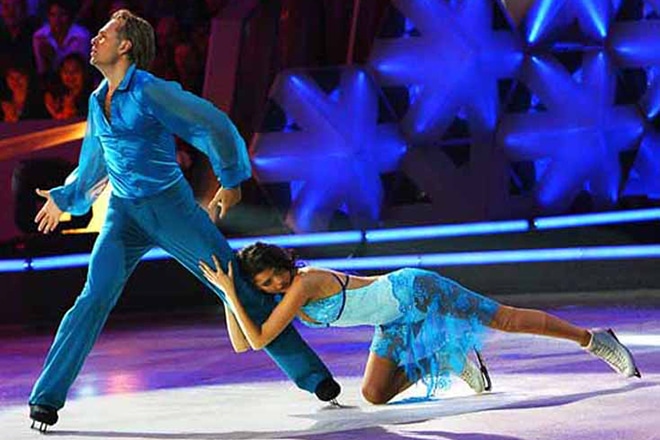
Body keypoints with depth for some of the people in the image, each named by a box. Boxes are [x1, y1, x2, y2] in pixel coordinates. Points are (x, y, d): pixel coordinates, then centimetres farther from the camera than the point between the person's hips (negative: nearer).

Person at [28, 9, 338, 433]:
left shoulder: (151, 91, -13)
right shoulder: (98, 100, 10)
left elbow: (215, 125, -12)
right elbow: (93, 162, 27)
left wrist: (232, 182, -3)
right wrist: (65, 198, 39)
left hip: (172, 207, -5)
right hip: (124, 213, 5)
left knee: (241, 290, -2)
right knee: (95, 298, -13)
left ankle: (312, 374, 6)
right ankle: (46, 397, -9)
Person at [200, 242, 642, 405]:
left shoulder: (303, 282, -26)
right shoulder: (283, 295, -2)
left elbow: (260, 340, -31)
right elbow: (242, 345, -3)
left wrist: (231, 292, -28)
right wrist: (228, 293, -13)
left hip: (415, 291, -8)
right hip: (396, 322, 8)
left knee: (507, 319, -3)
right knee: (374, 395, -3)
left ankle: (595, 339, 14)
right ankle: (455, 363, 16)